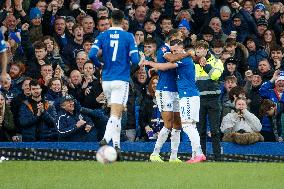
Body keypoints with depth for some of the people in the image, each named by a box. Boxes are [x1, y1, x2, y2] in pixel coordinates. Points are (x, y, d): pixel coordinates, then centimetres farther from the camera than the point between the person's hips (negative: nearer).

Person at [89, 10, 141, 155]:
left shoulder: (103, 36, 3)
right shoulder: (128, 37, -3)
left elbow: (91, 55, -7)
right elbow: (135, 60, -8)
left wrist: (99, 65, 13)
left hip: (106, 80, 3)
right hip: (121, 80, -3)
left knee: (115, 113, 18)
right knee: (116, 115, -8)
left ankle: (116, 143, 15)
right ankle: (106, 138, -30)